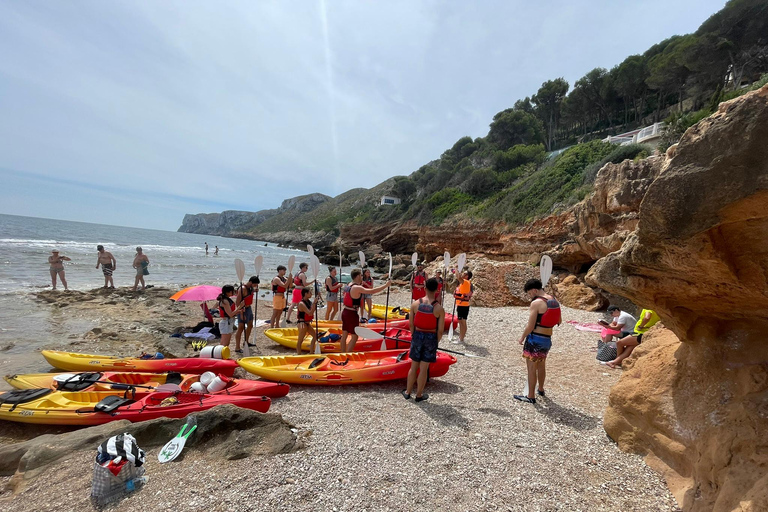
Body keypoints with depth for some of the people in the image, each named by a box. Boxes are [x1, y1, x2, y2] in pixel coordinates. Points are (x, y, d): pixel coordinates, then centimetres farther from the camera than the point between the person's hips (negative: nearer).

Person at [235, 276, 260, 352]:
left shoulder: (250, 287, 3)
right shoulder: (242, 289, -23)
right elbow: (237, 302, -24)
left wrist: (255, 290, 6)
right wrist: (241, 314, -26)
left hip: (249, 308, 9)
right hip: (243, 310, -9)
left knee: (250, 325, 20)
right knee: (241, 328, -5)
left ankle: (246, 342, 38)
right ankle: (237, 348, 1)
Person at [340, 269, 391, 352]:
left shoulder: (349, 285, 6)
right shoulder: (357, 288, -20)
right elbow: (372, 291, -24)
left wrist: (361, 284, 21)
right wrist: (386, 285, -17)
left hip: (345, 312, 9)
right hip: (352, 314, -9)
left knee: (344, 335, 14)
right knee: (354, 336, 1)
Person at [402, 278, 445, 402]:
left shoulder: (415, 304, -9)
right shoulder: (439, 309, -15)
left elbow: (411, 324, -2)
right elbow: (440, 330, -10)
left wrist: (414, 336, 13)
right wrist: (436, 342, 7)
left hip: (417, 336, 2)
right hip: (431, 338, -2)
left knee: (413, 366, 17)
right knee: (424, 368, 10)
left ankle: (408, 392, 31)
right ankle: (419, 395, 25)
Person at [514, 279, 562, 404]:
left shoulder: (536, 303, -19)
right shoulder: (554, 301, 5)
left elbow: (530, 326, -19)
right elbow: (559, 321, 16)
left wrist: (522, 338, -6)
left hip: (535, 339, -8)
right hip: (548, 339, 8)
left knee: (531, 367, 3)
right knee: (541, 365, 25)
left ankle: (531, 396, 11)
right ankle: (541, 390, 42)